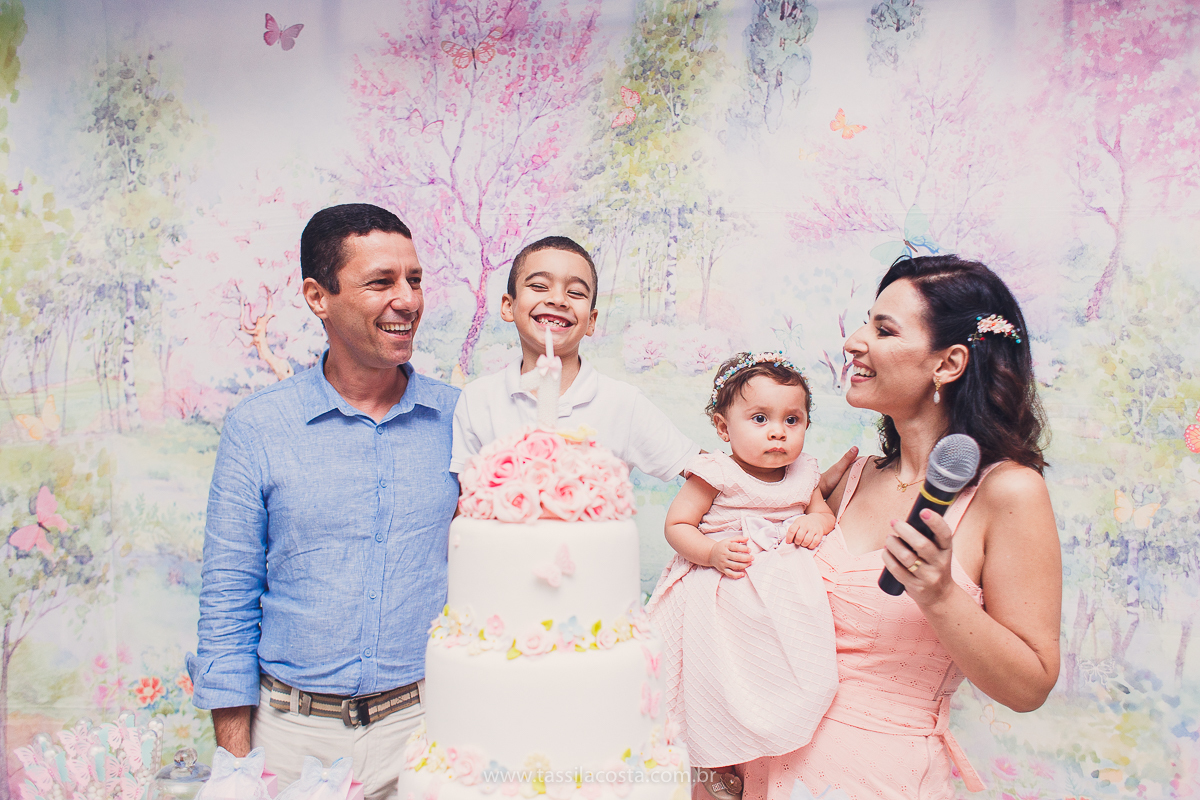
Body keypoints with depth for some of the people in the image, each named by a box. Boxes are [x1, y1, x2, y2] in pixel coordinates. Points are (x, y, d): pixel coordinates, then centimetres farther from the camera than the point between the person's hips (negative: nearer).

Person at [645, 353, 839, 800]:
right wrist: (711, 552, -24)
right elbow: (676, 525, -8)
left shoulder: (802, 475, 3)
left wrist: (815, 523, -7)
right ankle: (715, 763, 18)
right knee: (719, 678, -4)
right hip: (723, 593, -5)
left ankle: (773, 755, 26)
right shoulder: (716, 475, -12)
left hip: (785, 593, 5)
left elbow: (824, 512, 17)